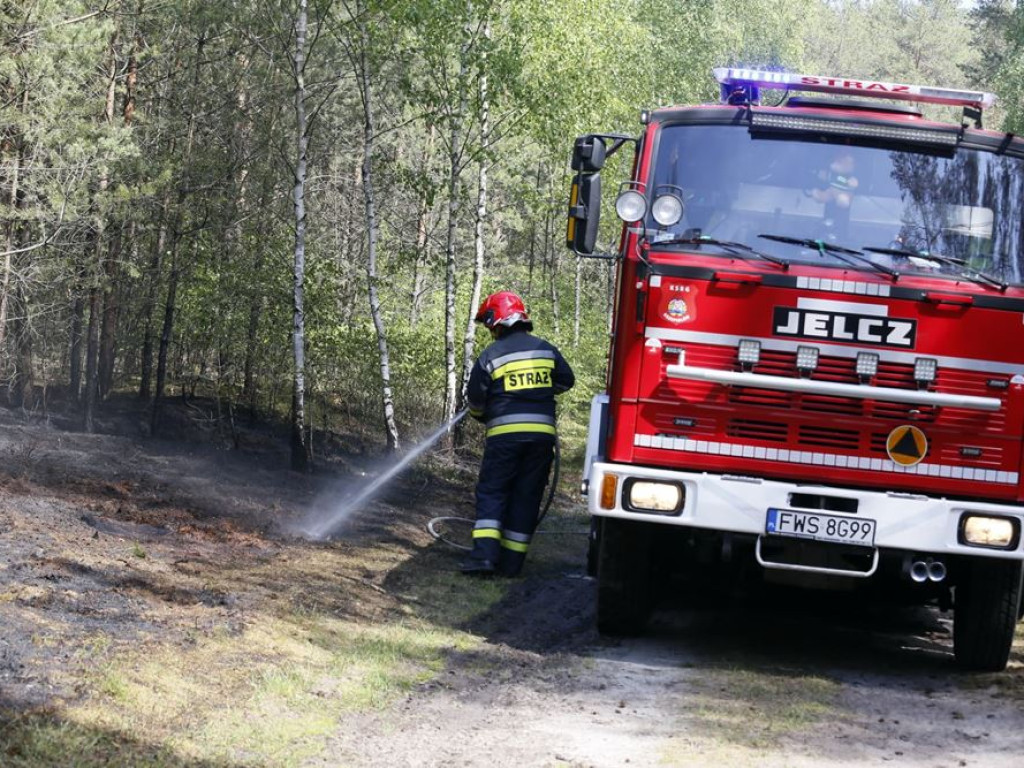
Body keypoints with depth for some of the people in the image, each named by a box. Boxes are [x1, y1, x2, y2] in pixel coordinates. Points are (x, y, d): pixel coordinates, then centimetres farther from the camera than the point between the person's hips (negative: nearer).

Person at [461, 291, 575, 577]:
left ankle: (485, 553, -11)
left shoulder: (490, 356, -3)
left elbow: (476, 398, 2)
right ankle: (511, 561, 7)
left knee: (491, 492, 4)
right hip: (542, 432, 3)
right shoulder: (546, 349, 8)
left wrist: (481, 416, 23)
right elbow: (566, 380, 17)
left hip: (504, 433, -3)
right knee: (527, 497, 7)